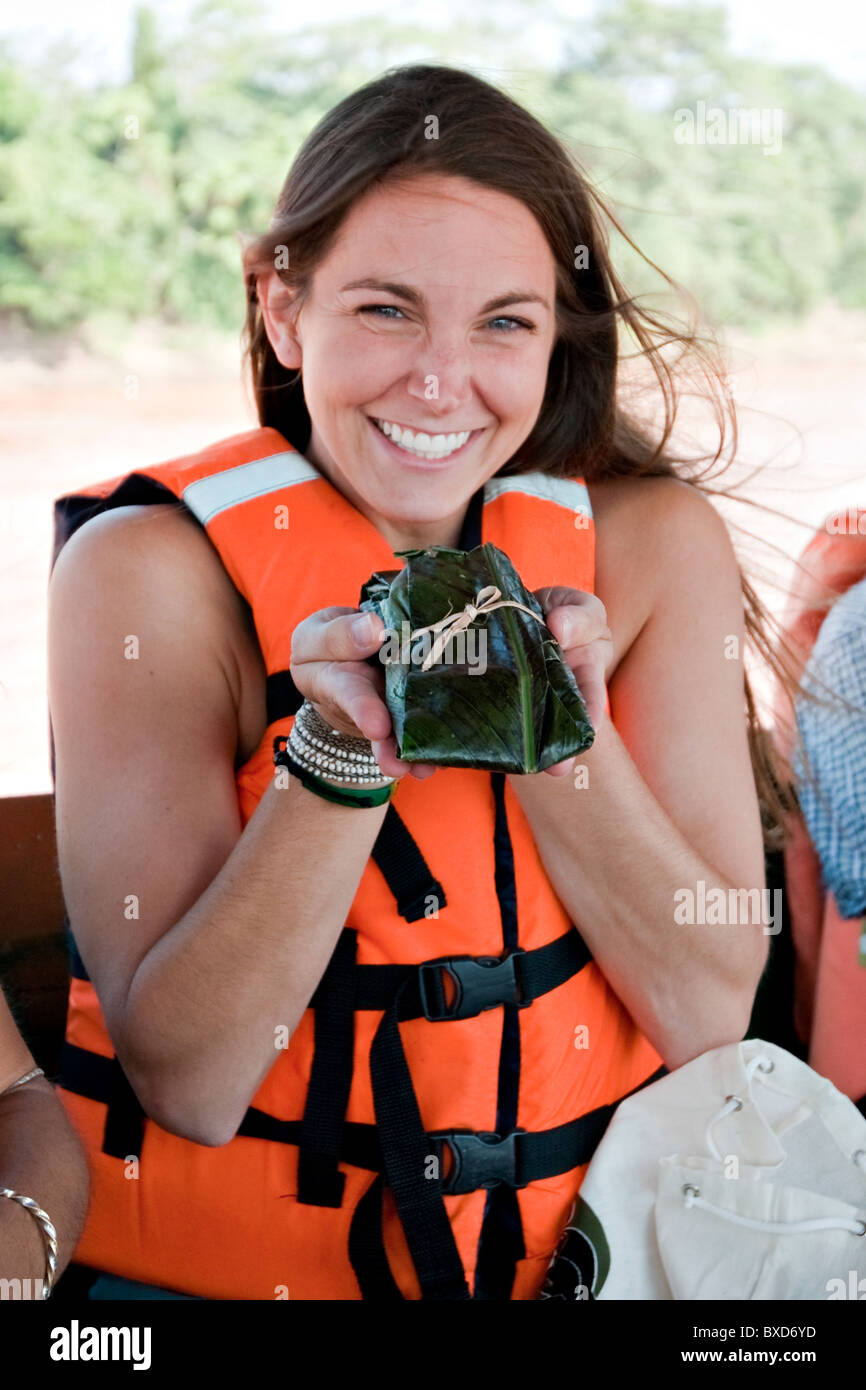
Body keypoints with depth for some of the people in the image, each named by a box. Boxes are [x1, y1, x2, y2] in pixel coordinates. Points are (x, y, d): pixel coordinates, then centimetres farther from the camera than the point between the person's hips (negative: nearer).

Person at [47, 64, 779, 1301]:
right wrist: (342, 750, -25)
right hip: (225, 1253, -3)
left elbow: (712, 1016, -6)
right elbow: (185, 1080, -13)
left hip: (591, 1240, 3)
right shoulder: (152, 566, -10)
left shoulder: (652, 545, -3)